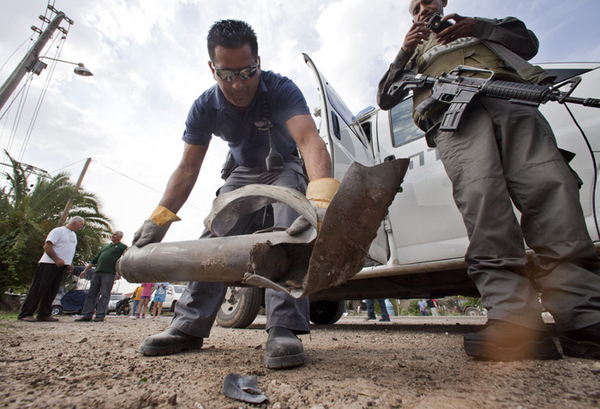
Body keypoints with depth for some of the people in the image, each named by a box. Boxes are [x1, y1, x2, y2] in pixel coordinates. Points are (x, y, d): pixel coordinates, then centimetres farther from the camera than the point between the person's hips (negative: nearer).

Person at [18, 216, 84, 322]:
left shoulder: (73, 235, 20)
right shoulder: (58, 231, -7)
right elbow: (47, 246, -15)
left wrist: (70, 264, 14)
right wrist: (56, 259, -24)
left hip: (61, 266, 8)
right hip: (49, 264, -8)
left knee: (52, 291, 7)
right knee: (38, 289, -5)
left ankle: (44, 314, 11)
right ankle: (25, 314, 2)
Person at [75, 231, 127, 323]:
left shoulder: (123, 247, 7)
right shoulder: (105, 246, 27)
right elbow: (95, 259, 27)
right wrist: (85, 270, 19)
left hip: (109, 274, -6)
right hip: (97, 273, 6)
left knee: (104, 295, -6)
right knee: (91, 294, 4)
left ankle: (100, 316, -4)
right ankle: (87, 315, 9)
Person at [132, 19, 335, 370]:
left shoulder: (280, 89, -27)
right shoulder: (205, 107, -15)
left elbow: (310, 140, -45)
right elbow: (188, 169, -14)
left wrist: (321, 196, -65)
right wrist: (158, 219, -22)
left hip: (284, 168, -3)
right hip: (244, 172, 4)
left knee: (286, 234, -30)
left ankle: (284, 329, -28)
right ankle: (189, 325, 0)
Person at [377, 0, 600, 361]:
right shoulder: (416, 51, 40)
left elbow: (528, 41, 30)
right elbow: (385, 98, 25)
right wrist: (405, 52, 13)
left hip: (512, 99, 3)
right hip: (451, 111, -2)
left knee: (550, 186, -22)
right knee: (480, 192, -30)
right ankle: (514, 321, -38)